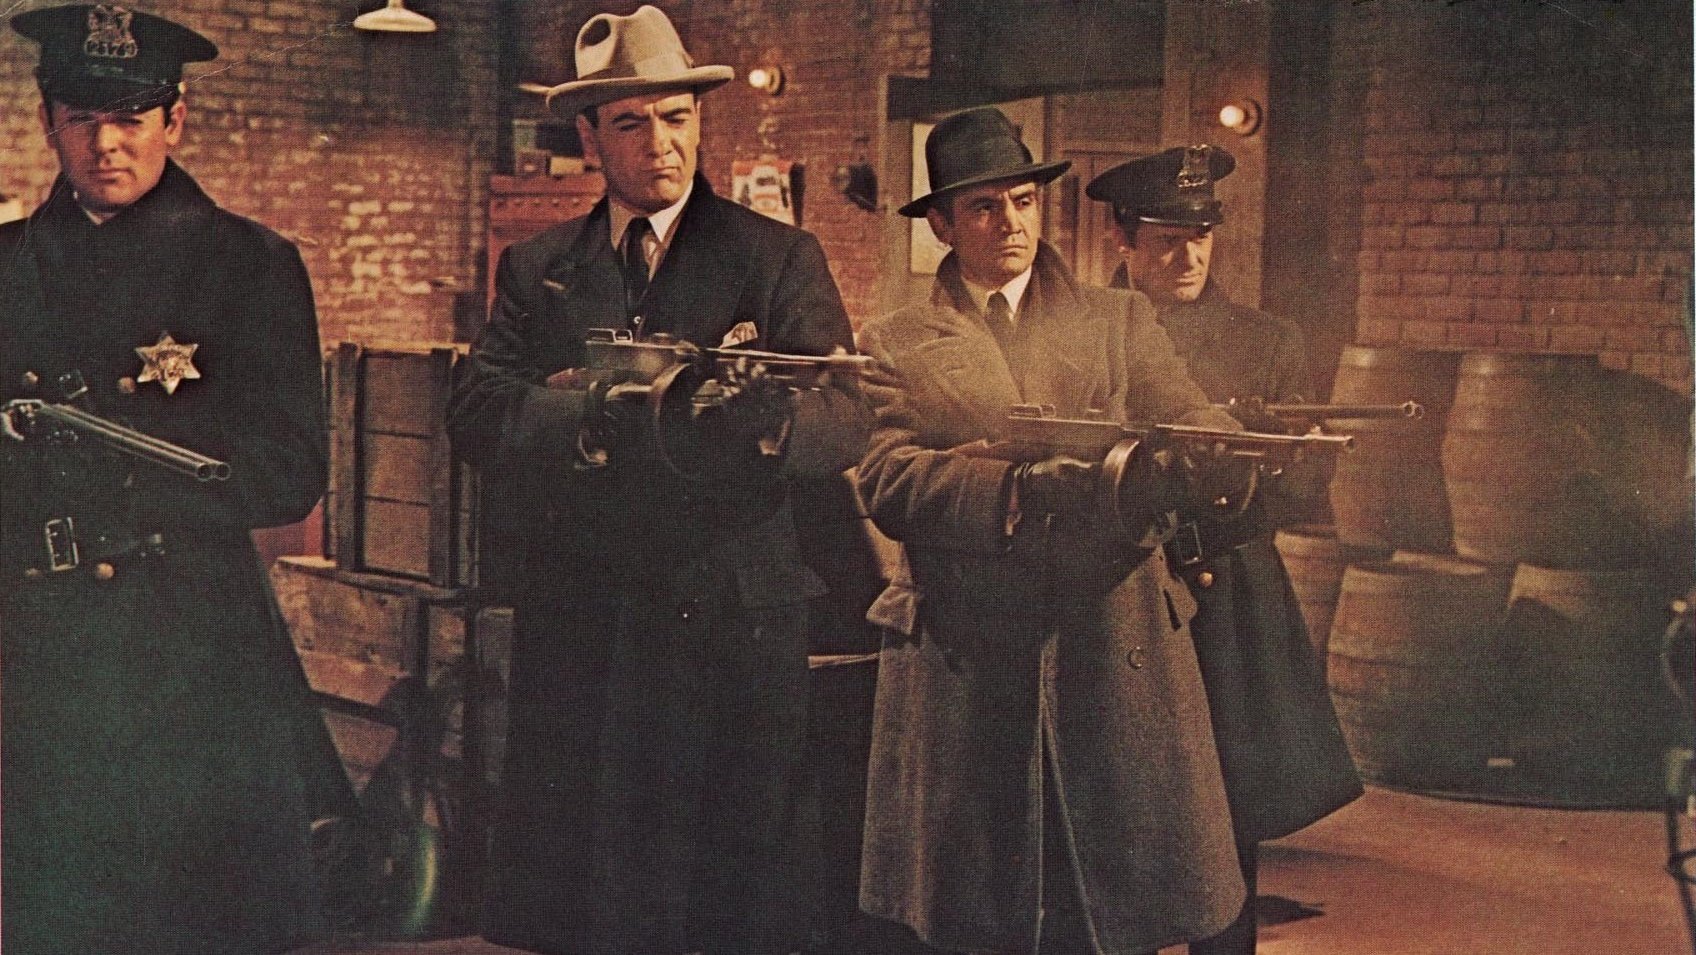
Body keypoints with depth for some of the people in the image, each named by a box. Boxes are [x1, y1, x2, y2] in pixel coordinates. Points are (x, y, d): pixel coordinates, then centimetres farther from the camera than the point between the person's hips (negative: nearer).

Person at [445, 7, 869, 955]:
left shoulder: (782, 258, 6)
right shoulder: (537, 268, 13)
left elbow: (848, 420, -7)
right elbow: (478, 413, -2)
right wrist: (595, 414, -21)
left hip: (736, 627, -2)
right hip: (577, 628, 2)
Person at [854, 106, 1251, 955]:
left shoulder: (1120, 322, 15)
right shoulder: (896, 345, 10)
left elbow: (1199, 436, 0)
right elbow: (886, 480, -6)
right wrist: (1019, 485, -22)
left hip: (1115, 655, 1)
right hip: (963, 667, -1)